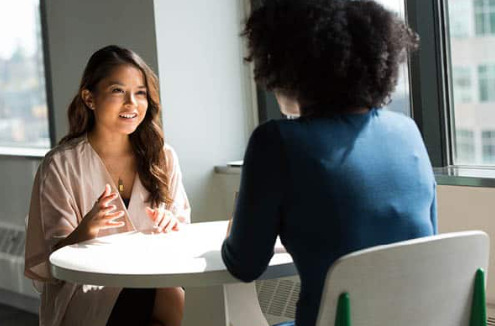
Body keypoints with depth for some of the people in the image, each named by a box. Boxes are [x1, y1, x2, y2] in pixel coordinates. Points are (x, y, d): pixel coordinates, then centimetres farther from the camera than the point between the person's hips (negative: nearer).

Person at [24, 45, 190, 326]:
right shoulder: (61, 165, -3)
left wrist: (172, 226, -10)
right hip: (87, 292, -4)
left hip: (153, 281, 4)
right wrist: (86, 230, -25)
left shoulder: (163, 157, 9)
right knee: (173, 302, -31)